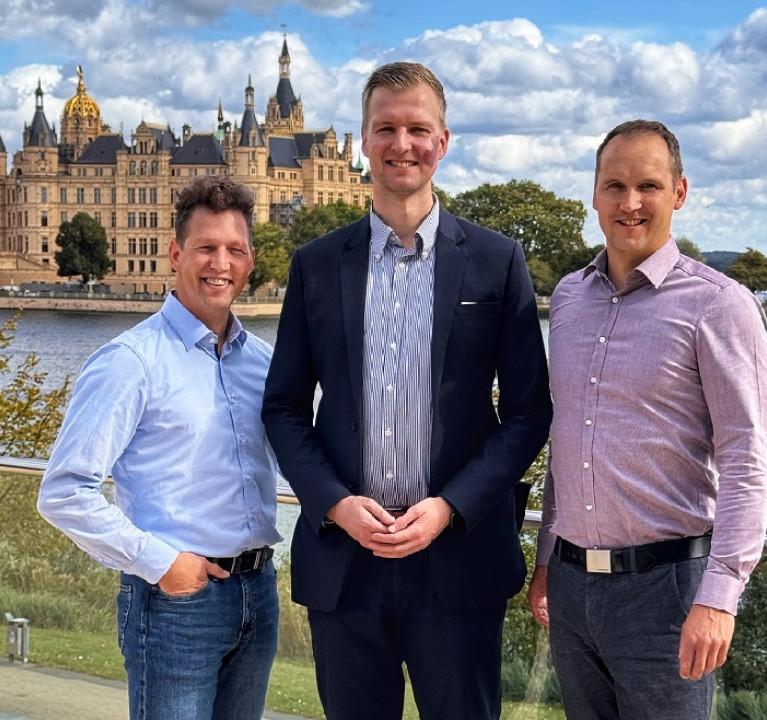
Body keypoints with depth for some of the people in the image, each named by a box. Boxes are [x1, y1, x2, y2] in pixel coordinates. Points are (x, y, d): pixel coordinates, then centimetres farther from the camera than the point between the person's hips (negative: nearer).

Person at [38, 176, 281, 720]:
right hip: (176, 598, -6)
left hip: (258, 593, 6)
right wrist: (158, 562, -15)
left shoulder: (262, 360, 8)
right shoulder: (132, 361, -11)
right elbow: (64, 493, -14)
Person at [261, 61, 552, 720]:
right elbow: (285, 407, 7)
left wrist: (449, 507, -11)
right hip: (341, 557, 2)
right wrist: (335, 504, -8)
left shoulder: (496, 262, 1)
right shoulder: (316, 265, 6)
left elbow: (529, 411, 0)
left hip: (458, 559, -1)